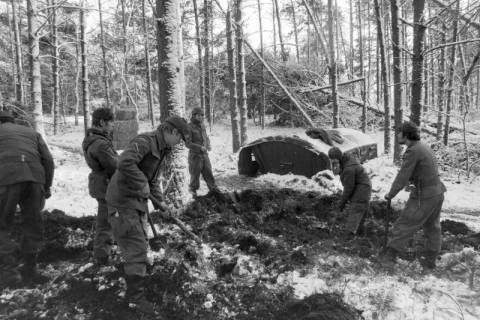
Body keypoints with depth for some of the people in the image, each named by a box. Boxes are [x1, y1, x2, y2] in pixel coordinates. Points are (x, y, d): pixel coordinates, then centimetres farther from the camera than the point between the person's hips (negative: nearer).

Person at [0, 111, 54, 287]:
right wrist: (47, 186, 19)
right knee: (32, 225, 13)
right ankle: (29, 270, 20)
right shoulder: (32, 132, 26)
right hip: (35, 178, 3)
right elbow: (48, 160, 15)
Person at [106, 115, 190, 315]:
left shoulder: (161, 149, 12)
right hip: (123, 201, -10)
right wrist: (142, 185, -27)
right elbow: (124, 163, -38)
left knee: (140, 243, 21)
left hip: (137, 201, 10)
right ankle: (135, 297, 6)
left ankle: (133, 273, 42)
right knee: (137, 248, -6)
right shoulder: (145, 141, -20)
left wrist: (158, 201, 10)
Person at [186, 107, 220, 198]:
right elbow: (188, 144, -17)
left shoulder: (202, 126, 7)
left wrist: (208, 145, -2)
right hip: (195, 155, -5)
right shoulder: (189, 127, -14)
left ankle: (213, 189, 18)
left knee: (208, 172, 8)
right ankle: (193, 191, 23)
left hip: (204, 155, 5)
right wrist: (200, 147, -25)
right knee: (195, 174, 5)